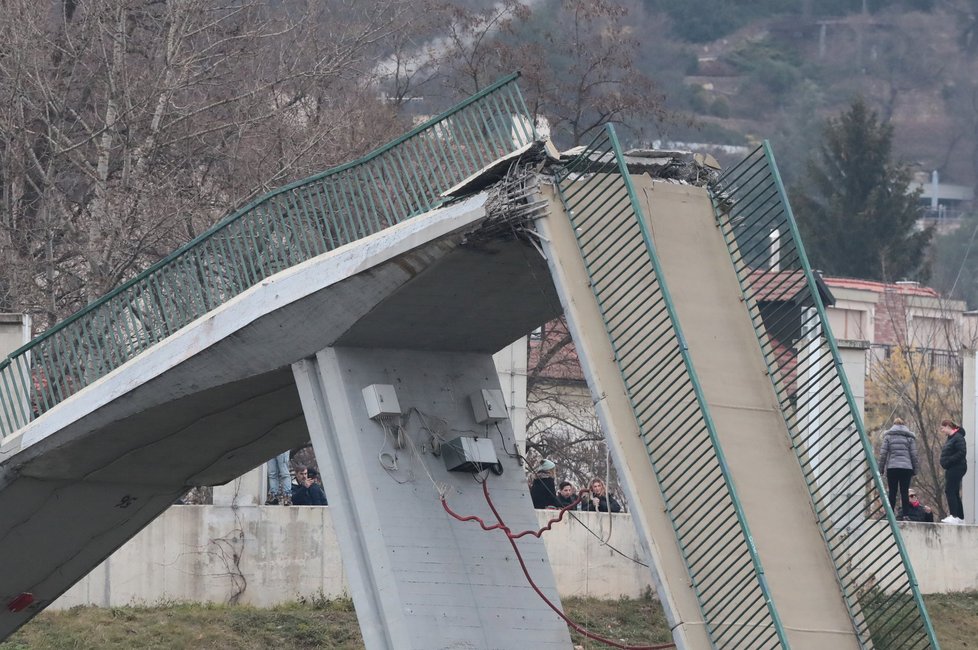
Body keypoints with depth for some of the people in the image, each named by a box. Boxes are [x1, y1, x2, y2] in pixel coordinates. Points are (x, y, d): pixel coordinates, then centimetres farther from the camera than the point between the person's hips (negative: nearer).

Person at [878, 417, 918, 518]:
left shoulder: (888, 436, 6)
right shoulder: (910, 437, 8)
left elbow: (883, 453, 1)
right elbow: (914, 454, 4)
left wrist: (881, 468, 5)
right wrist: (915, 470, 9)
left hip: (892, 468, -1)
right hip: (906, 467, 1)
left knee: (892, 492, 2)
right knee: (904, 492, 3)